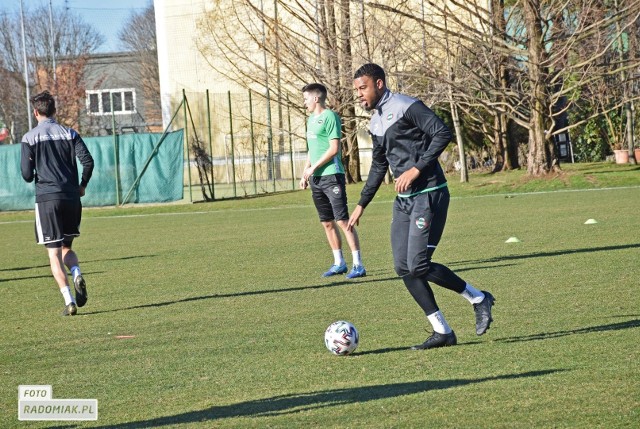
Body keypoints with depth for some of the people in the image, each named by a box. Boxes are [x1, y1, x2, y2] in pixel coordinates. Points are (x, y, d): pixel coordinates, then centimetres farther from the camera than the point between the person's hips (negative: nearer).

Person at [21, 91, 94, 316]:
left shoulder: (30, 137, -2)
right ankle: (76, 273, -13)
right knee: (66, 247, 19)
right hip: (71, 197, 3)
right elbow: (88, 161, -4)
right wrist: (82, 186, 11)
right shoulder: (69, 133, 6)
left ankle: (69, 301, -11)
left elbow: (27, 174, -5)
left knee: (54, 253, 1)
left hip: (46, 198, -3)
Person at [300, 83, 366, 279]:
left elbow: (333, 148, -15)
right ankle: (339, 263, 17)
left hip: (332, 176, -9)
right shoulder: (311, 119, 17)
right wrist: (305, 173, 17)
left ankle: (358, 264, -11)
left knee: (343, 221, -11)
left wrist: (313, 168, -14)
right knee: (327, 223, 10)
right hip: (316, 178, 9)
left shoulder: (330, 117, -10)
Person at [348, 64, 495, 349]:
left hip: (428, 195, -9)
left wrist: (416, 169, -24)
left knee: (418, 265, -14)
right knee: (403, 267, 1)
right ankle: (442, 332, 5)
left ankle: (478, 299, 6)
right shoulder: (376, 122, 16)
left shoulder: (406, 107, -11)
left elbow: (442, 134, -21)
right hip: (404, 200, 9)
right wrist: (361, 205, 25)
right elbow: (378, 165, 27)